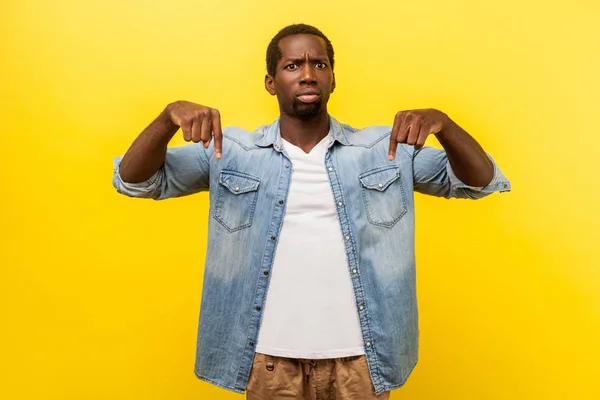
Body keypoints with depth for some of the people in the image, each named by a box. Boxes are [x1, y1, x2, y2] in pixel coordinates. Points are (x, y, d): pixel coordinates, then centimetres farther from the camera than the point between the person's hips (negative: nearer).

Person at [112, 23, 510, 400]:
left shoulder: (385, 149, 1)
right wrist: (170, 117, -21)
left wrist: (443, 123, -18)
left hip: (360, 358, 1)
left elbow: (479, 182, 1)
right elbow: (134, 180, -2)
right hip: (269, 359, 0)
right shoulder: (231, 151, -1)